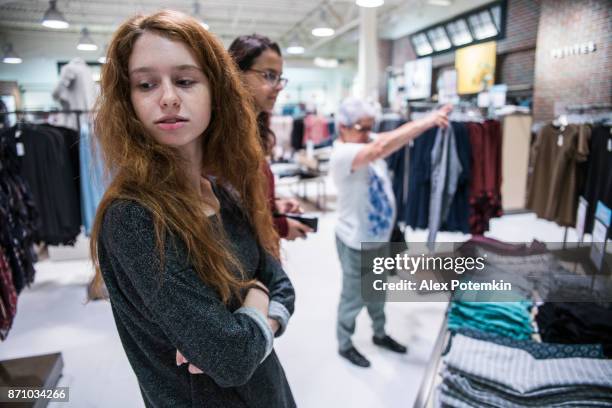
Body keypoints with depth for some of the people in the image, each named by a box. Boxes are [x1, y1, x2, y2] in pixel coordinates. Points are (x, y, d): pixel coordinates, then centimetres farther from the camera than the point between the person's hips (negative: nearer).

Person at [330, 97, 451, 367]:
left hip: (378, 237, 8)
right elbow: (381, 147, -41)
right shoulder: (342, 154, -27)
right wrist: (428, 121, -42)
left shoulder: (369, 142, 0)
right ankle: (344, 345, 35)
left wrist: (428, 121, -28)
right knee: (353, 297, 13)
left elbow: (396, 136, -11)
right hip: (356, 242, -7)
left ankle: (380, 334, 47)